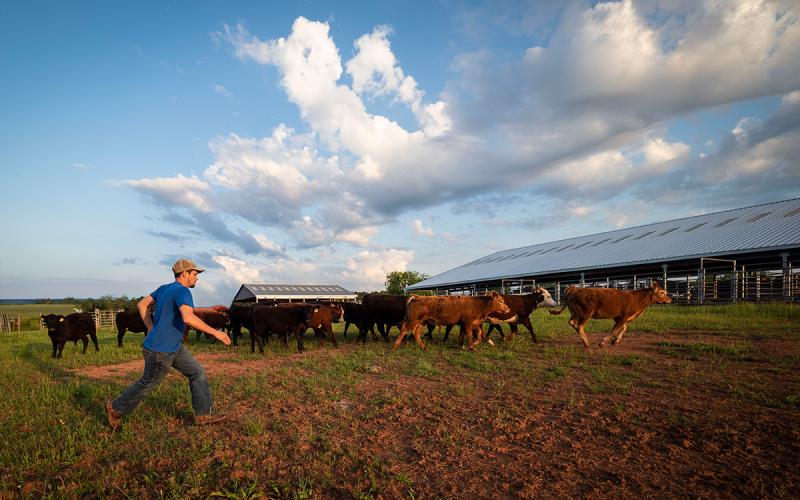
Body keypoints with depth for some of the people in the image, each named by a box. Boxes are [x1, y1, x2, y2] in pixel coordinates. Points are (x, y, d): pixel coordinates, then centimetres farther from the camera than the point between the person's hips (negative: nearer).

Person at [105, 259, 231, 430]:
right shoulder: (182, 290, -22)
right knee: (147, 384, 12)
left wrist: (152, 329, 14)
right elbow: (188, 318, -37)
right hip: (160, 351, -9)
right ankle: (116, 408, 35)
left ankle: (204, 414, 11)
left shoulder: (163, 288, 6)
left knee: (197, 372, 7)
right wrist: (215, 332, -32)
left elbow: (141, 305, 13)